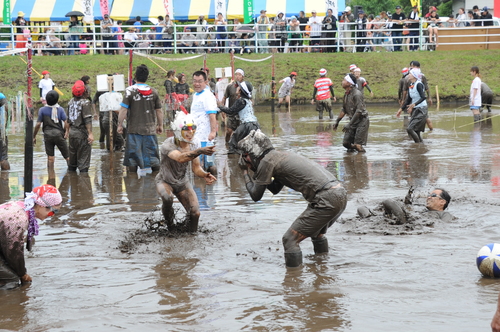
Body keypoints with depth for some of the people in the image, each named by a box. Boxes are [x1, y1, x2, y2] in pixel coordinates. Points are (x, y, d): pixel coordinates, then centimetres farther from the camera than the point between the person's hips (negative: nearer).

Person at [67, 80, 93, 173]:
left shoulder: (71, 102, 7)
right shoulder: (85, 102, -14)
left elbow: (68, 118, 15)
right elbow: (87, 120, -18)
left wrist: (67, 131, 25)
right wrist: (90, 133, -18)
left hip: (72, 131, 7)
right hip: (82, 133, -7)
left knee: (72, 155, 18)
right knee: (83, 158, -3)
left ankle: (71, 169, 26)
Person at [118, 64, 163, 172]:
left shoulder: (130, 91, -7)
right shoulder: (153, 92, 2)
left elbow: (123, 110, -10)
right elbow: (159, 111, 8)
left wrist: (120, 124, 0)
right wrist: (160, 125, 19)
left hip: (134, 129, -2)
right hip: (150, 129, 2)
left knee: (133, 155, 4)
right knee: (153, 155, 9)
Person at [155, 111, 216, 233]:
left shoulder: (193, 146, -11)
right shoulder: (168, 145, -31)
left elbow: (196, 168, -5)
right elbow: (181, 158, -50)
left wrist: (204, 175, -29)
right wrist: (200, 151, -65)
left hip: (182, 182, 5)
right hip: (165, 181, -5)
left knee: (195, 213, -7)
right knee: (167, 198, -37)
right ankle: (169, 223, -8)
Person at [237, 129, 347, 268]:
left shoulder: (267, 160, -5)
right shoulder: (282, 155, 23)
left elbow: (256, 195, 2)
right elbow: (275, 189, 35)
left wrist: (245, 173, 16)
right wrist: (255, 173, 27)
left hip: (325, 199, -10)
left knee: (290, 239, -5)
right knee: (316, 233, 34)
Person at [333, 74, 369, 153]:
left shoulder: (357, 94, -20)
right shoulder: (346, 94, 7)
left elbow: (359, 111, -25)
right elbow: (344, 110, 18)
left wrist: (349, 124, -27)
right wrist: (337, 121, 14)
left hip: (362, 121, -8)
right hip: (353, 121, 8)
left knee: (357, 145, -13)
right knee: (346, 143, 5)